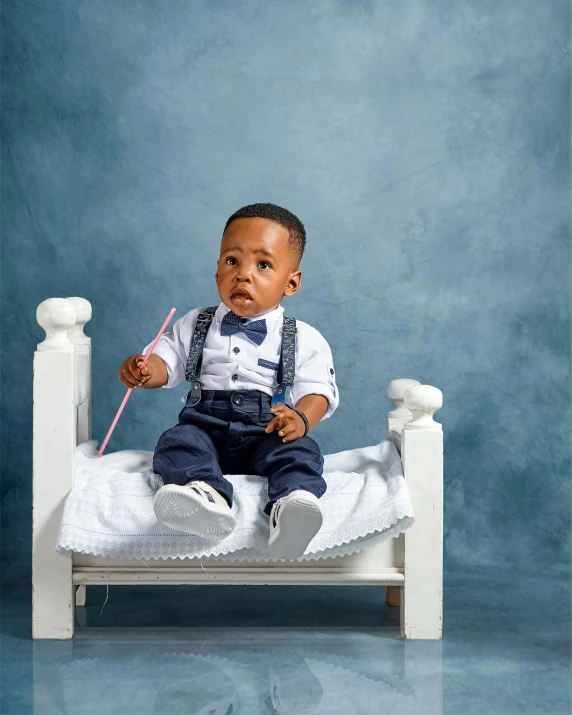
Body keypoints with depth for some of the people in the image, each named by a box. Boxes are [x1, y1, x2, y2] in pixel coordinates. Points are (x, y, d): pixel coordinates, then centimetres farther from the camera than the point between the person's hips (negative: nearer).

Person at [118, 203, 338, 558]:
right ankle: (207, 495, -61)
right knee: (177, 443, -30)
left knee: (300, 451, -32)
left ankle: (292, 504, -61)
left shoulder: (304, 340, 8)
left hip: (267, 434, -1)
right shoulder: (196, 325, 16)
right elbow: (166, 361, 14)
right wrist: (144, 369, -12)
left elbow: (317, 389, 1)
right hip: (205, 425, 1)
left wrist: (301, 418, -22)